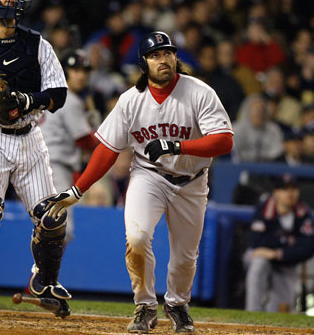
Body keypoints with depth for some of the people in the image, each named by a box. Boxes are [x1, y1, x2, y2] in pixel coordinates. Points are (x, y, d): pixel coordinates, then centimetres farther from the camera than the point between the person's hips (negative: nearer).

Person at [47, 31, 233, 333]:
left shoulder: (200, 93, -14)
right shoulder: (131, 100, -7)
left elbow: (224, 141, -22)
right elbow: (108, 149, -2)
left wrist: (176, 146, -33)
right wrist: (76, 191, -8)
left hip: (190, 183, 0)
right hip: (148, 176, 0)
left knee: (185, 255, 8)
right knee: (136, 237, -24)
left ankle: (177, 303, 40)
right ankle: (145, 308, -5)